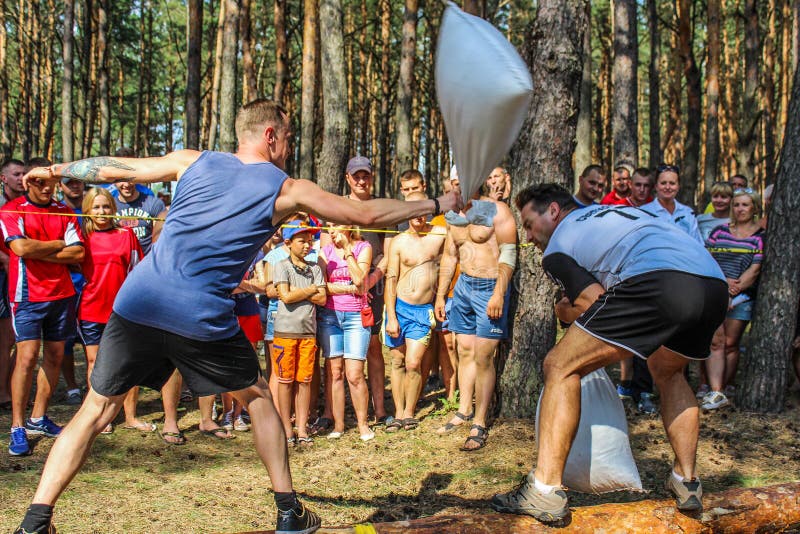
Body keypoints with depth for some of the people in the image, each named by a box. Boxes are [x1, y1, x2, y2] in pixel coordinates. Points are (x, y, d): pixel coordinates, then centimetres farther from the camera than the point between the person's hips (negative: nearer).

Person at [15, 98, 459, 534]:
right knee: (257, 397, 20)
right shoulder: (287, 190, 6)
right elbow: (367, 214, 9)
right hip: (202, 318, -2)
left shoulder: (192, 163, 14)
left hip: (137, 303, 3)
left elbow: (111, 168, 22)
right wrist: (436, 205, 22)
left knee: (95, 410, 12)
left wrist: (53, 171, 38)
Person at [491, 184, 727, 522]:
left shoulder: (555, 248, 17)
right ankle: (687, 482, 28)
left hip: (658, 281, -7)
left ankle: (545, 491, -3)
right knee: (668, 373, 35)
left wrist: (565, 311, 26)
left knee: (560, 367, 4)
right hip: (716, 285, 8)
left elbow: (596, 302, 5)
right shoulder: (616, 210, 39)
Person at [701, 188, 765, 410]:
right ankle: (716, 392, -12)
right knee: (715, 341, -7)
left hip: (742, 297, -2)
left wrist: (735, 288, -14)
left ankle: (726, 387, 12)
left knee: (730, 343, 1)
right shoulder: (719, 231, 12)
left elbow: (755, 269, -4)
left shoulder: (761, 236, 4)